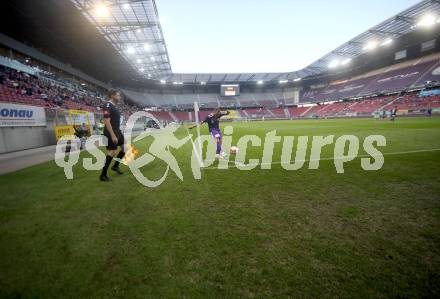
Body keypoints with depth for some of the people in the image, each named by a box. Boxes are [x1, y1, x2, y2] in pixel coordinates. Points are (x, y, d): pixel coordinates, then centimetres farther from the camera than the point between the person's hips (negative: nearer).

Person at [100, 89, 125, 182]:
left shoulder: (114, 106, 14)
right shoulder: (108, 105, -16)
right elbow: (107, 122, -23)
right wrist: (113, 136, -26)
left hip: (118, 131, 10)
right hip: (111, 133, -10)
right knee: (112, 152, -7)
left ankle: (115, 166, 27)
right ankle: (103, 175, 3)